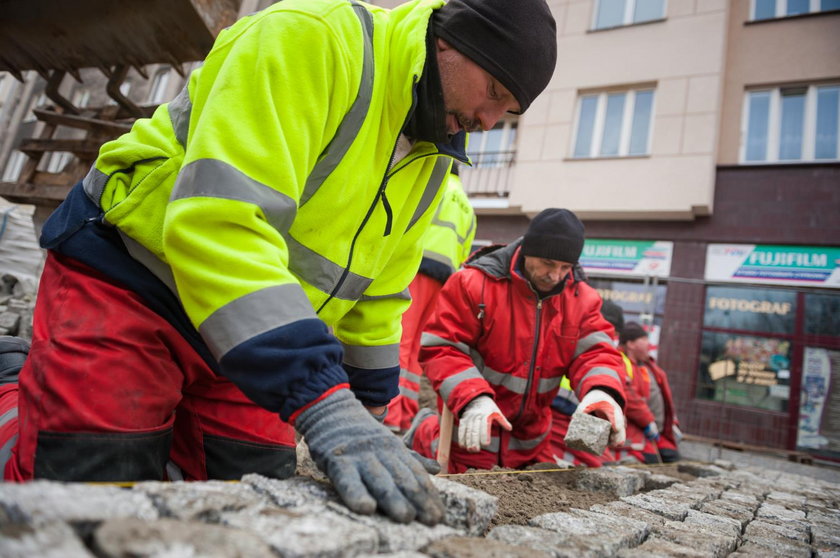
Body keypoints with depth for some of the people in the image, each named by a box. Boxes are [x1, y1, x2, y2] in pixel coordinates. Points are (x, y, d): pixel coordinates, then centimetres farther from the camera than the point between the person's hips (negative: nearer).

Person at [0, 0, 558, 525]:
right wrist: (323, 402, -39)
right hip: (125, 282, -6)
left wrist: (366, 411, 12)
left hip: (246, 343, 7)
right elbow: (219, 218, -33)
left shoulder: (432, 158, 6)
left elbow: (375, 295, 12)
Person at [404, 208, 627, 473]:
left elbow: (594, 352, -10)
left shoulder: (581, 298, -3)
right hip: (475, 424, -5)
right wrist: (473, 399, -34)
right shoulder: (473, 283, -18)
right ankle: (426, 430, 27)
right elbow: (441, 348, -20)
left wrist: (602, 392, -33)